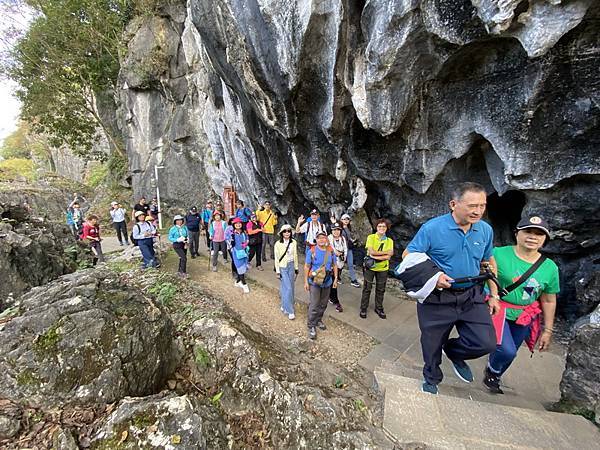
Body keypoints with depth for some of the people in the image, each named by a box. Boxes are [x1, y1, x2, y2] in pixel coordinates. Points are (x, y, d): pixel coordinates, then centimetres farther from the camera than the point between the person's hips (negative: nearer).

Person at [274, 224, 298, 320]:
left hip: (291, 266, 4)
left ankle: (284, 306, 30)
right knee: (287, 288, -6)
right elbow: (276, 258, -5)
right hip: (282, 267, -4)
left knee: (290, 287, 11)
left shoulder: (293, 242, 1)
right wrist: (277, 271, -6)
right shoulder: (278, 244, -9)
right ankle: (290, 311, 3)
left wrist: (296, 269, 10)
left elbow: (295, 256, 8)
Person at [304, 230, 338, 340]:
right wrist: (306, 281, -7)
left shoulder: (331, 251, -2)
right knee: (314, 305, -3)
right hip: (314, 282, -4)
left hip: (327, 282, 4)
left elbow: (334, 265, 8)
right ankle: (311, 326, 12)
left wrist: (335, 279, 6)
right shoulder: (311, 251, -12)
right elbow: (307, 267, -7)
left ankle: (319, 320, 39)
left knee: (323, 304, 17)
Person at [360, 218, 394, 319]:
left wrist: (376, 257, -23)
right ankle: (363, 308, 22)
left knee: (380, 290, 15)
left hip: (383, 268, 3)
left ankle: (379, 308, 33)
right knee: (367, 288, 7)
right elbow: (371, 252, -20)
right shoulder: (371, 237, -8)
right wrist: (386, 252, -16)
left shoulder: (389, 241, -1)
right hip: (370, 267, -2)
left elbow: (388, 257, -12)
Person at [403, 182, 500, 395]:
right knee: (432, 346, 13)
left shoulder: (486, 230, -1)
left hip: (472, 296, 4)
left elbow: (488, 262, 14)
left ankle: (453, 351, 29)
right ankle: (431, 379, 44)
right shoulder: (432, 228, -18)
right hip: (437, 298, -3)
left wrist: (494, 295, 12)